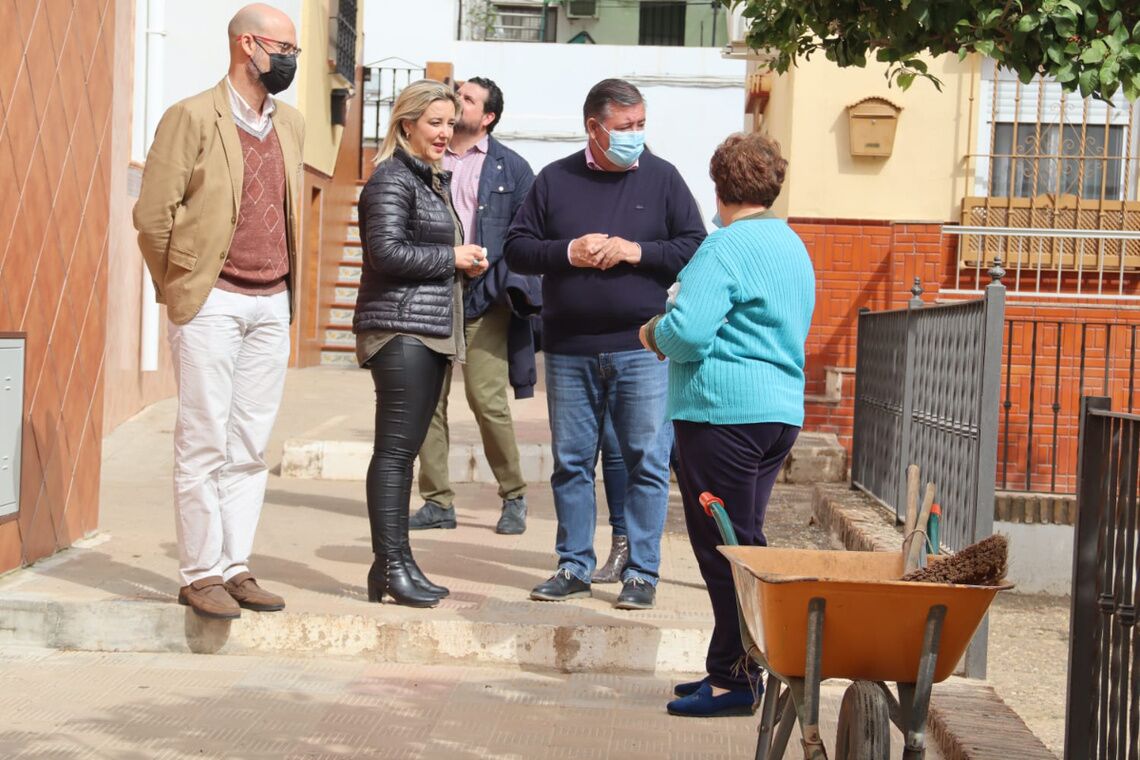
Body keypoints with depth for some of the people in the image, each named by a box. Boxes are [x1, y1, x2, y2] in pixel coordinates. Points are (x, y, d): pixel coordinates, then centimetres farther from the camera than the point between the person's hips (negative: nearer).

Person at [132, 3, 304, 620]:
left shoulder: (291, 125, 14)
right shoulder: (192, 117, -6)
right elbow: (152, 214, -7)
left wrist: (287, 290, 14)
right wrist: (178, 290, -1)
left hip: (272, 306, 6)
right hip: (212, 302, -6)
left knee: (251, 447, 8)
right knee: (204, 443, -2)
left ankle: (235, 568, 14)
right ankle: (200, 574, 5)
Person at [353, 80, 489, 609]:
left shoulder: (433, 179, 22)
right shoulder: (392, 179, -8)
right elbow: (387, 251, -18)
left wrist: (465, 264, 11)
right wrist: (452, 259, -10)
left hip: (430, 331, 10)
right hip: (399, 328, -10)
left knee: (405, 448, 10)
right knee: (395, 448, -9)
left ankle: (392, 565, 14)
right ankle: (391, 565, -7)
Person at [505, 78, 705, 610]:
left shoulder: (662, 177, 4)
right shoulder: (555, 180, 8)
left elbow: (696, 247, 0)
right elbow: (517, 248, 7)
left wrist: (636, 251, -12)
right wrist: (567, 252, -9)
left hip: (643, 349, -2)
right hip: (569, 351, 2)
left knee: (647, 462, -1)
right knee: (571, 462, 8)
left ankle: (641, 573, 9)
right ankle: (574, 567, 20)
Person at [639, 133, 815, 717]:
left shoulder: (727, 247, -13)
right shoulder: (794, 247, 15)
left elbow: (687, 334, -23)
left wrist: (656, 332, 0)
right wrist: (679, 319, 22)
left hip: (724, 411, -9)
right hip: (783, 409, 9)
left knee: (724, 549, -2)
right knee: (747, 544, 14)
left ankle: (735, 678, 3)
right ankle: (734, 668, 21)